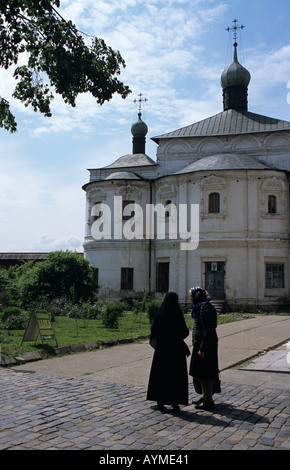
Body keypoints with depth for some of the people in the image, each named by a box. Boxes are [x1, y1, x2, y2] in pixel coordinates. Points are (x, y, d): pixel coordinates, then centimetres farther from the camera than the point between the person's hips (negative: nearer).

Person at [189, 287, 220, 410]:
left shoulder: (204, 307, -18)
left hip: (206, 344, -10)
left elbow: (207, 330, -22)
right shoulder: (200, 307, 13)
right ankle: (204, 397, 28)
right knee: (201, 372, 17)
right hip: (201, 343, 10)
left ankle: (209, 401, 5)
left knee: (206, 373, -3)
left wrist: (202, 348, -22)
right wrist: (197, 345, 22)